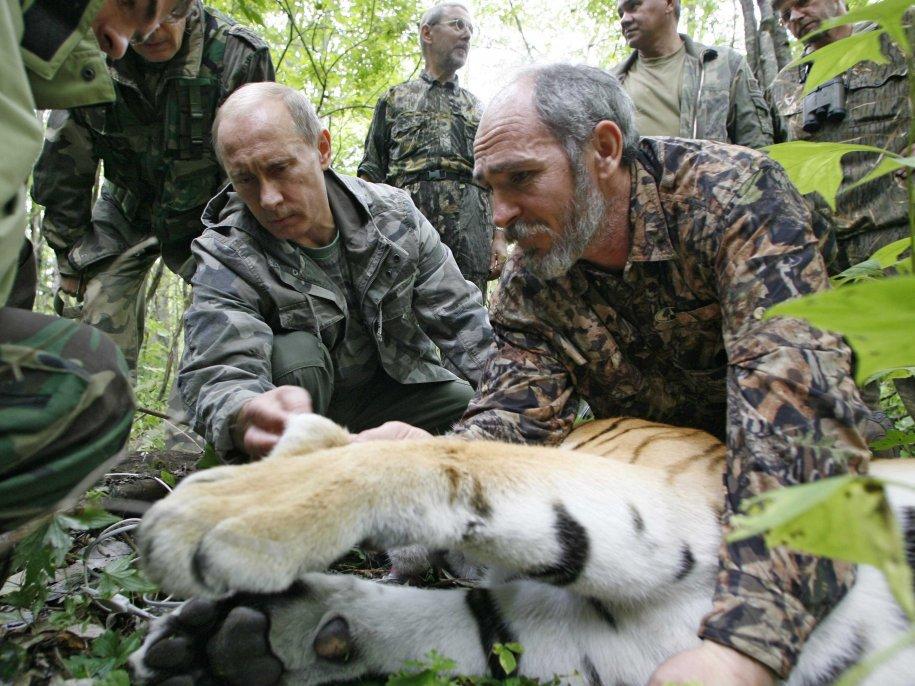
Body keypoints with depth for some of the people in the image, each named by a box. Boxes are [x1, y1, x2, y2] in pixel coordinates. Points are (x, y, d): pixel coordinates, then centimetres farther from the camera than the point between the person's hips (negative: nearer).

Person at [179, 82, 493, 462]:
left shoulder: (392, 213, -9)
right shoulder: (225, 257, -19)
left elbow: (462, 319, -3)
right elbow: (218, 376, -35)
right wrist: (248, 418, -60)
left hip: (392, 387, 3)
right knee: (295, 354, -33)